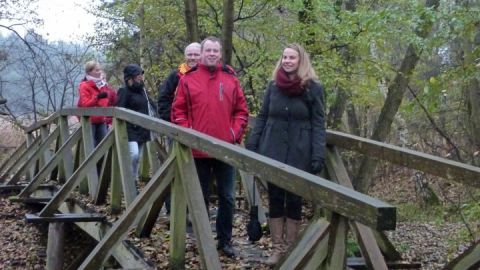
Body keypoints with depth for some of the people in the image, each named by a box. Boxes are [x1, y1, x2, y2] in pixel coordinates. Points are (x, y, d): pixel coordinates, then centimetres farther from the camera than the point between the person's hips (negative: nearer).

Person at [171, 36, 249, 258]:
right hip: (198, 149, -1)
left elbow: (241, 110, 8)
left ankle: (225, 240, 18)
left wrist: (236, 133, -4)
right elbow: (178, 111, 1)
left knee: (227, 197, 6)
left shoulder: (231, 79, 5)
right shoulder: (188, 78, 0)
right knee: (200, 197, 10)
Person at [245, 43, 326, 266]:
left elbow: (318, 124, -6)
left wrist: (318, 155, -14)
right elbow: (262, 117, 10)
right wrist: (251, 145, 2)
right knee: (275, 199, 6)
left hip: (299, 154, -3)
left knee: (294, 200, 5)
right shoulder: (273, 85, 5)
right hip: (273, 151, 3)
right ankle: (277, 248, 15)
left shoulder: (313, 88, -4)